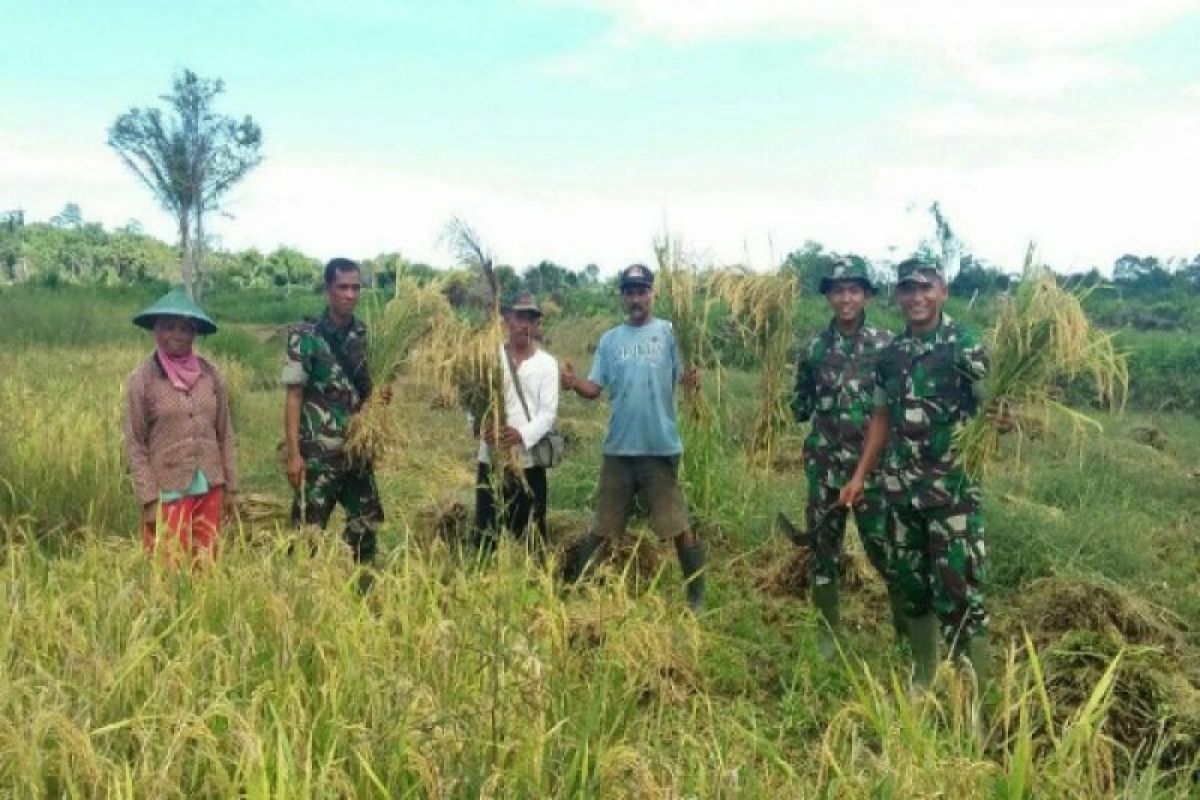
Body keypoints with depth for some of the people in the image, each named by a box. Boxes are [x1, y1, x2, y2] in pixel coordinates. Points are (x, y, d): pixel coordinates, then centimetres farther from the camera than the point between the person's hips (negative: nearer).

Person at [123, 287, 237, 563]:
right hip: (168, 491, -3)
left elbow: (225, 434, 8)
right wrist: (148, 498, -9)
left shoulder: (209, 374, 3)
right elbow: (134, 444, -5)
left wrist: (231, 486, 8)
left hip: (209, 489, 3)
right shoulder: (142, 379, -6)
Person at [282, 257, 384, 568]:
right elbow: (294, 396, -10)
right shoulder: (305, 336, -9)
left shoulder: (364, 334, 6)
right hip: (318, 453, -5)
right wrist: (293, 453, -14)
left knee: (366, 525, 13)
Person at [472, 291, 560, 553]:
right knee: (485, 534, 6)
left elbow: (548, 412, -5)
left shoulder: (547, 363, 3)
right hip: (491, 458, 1)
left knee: (532, 536, 7)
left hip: (530, 461, 0)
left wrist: (523, 434, -24)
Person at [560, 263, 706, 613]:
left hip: (661, 446, -3)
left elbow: (683, 375, -9)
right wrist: (574, 383, -17)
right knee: (602, 526, 14)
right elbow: (595, 388, 4)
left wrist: (692, 377, -32)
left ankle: (697, 597, 17)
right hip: (619, 447, 3)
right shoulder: (609, 339, 7)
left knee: (679, 526, 5)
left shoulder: (668, 332, -1)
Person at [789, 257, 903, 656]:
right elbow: (799, 403, 15)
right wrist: (808, 407, -1)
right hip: (825, 466, 3)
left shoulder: (886, 345, -2)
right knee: (824, 550, 9)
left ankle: (908, 631, 15)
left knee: (887, 549, 0)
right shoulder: (814, 348, 5)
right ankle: (829, 633, 23)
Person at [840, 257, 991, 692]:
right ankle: (923, 677, 33)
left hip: (953, 489, -5)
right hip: (900, 489, 6)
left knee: (958, 593, -6)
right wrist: (860, 475, 13)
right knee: (911, 584, 15)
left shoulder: (965, 347, -8)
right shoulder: (890, 353, 8)